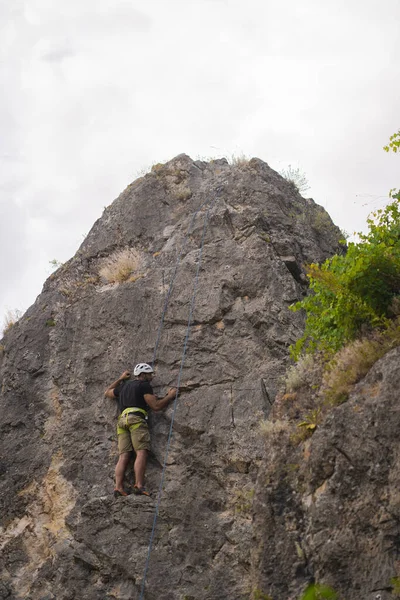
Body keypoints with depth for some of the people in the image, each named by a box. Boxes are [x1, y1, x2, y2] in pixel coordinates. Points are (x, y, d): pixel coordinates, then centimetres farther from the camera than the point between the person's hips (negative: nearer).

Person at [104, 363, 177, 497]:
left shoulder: (123, 385, 28)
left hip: (122, 420, 7)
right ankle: (139, 486, -29)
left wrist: (120, 379, 53)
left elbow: (107, 393, 45)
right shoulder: (145, 385, 7)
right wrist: (170, 395, 14)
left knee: (124, 456, -2)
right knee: (141, 452, -16)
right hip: (136, 418, -7)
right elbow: (156, 406, 1)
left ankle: (118, 488, -14)